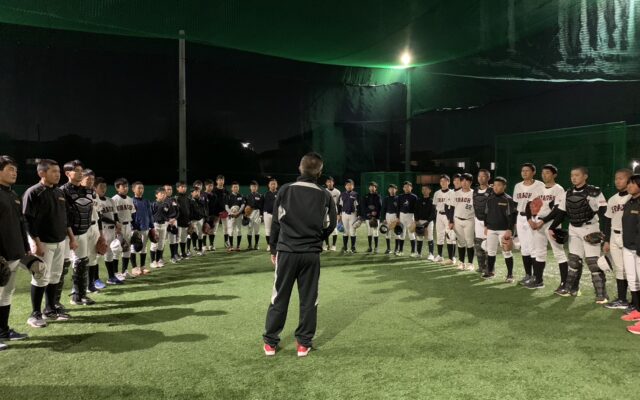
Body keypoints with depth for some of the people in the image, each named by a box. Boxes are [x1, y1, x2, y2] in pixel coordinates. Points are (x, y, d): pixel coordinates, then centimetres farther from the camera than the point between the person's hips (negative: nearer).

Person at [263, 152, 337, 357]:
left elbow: (276, 221, -1)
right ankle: (304, 343, 15)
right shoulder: (325, 196, 0)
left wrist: (273, 249, 9)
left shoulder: (285, 190, -4)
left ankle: (270, 342, 15)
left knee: (279, 297, 8)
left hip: (286, 251, 0)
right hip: (312, 254, 1)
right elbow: (329, 226, 3)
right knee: (308, 298, 9)